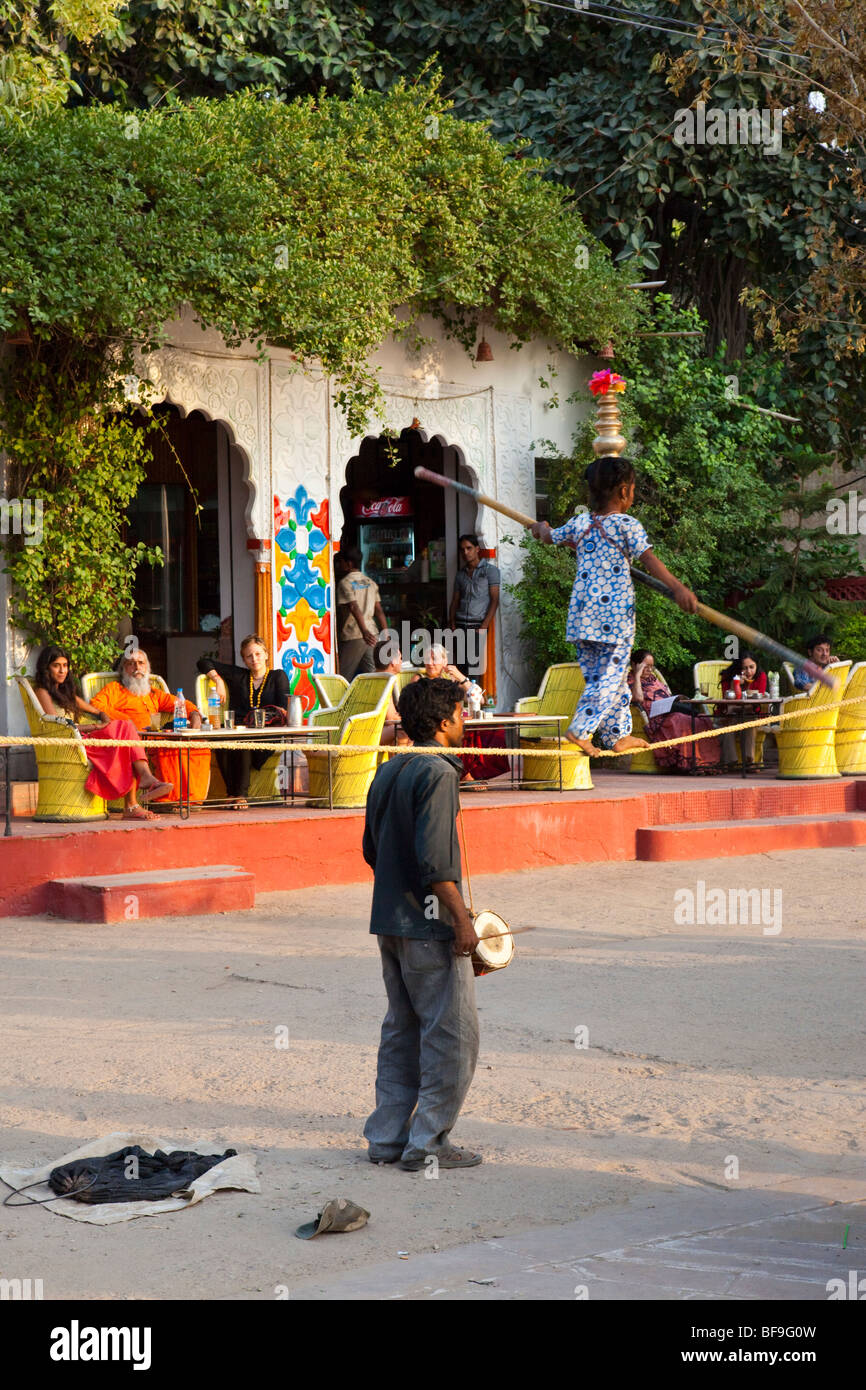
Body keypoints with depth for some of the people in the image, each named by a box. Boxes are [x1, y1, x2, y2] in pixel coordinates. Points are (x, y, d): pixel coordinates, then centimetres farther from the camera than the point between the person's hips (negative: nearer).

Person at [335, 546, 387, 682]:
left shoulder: (345, 583, -7)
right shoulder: (370, 583, 13)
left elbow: (354, 607, -21)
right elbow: (379, 611, 11)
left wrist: (364, 631, -33)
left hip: (353, 637, -6)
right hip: (372, 634, 7)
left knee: (344, 678, 1)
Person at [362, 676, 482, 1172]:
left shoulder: (387, 772, 12)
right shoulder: (438, 772, -15)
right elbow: (434, 859, -23)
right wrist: (462, 919, -19)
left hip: (391, 921, 9)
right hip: (429, 926, -9)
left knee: (402, 1030, 15)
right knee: (453, 1034, -1)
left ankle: (388, 1137, 17)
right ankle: (428, 1144, 0)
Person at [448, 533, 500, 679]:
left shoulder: (490, 570, 4)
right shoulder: (461, 574, 20)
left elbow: (495, 600, -3)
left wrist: (484, 625, -13)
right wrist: (452, 624, 4)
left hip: (478, 623, -4)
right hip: (460, 624, 4)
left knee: (475, 664, -12)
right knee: (460, 665, -4)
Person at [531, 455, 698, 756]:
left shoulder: (579, 523, 10)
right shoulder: (627, 525, -7)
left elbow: (550, 537, 27)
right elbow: (649, 560, -19)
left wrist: (541, 527, 51)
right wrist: (678, 588, -25)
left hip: (582, 614, 7)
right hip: (614, 614, -6)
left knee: (596, 674, 13)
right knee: (610, 675, -2)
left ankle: (619, 735, 21)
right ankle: (581, 729, -11)